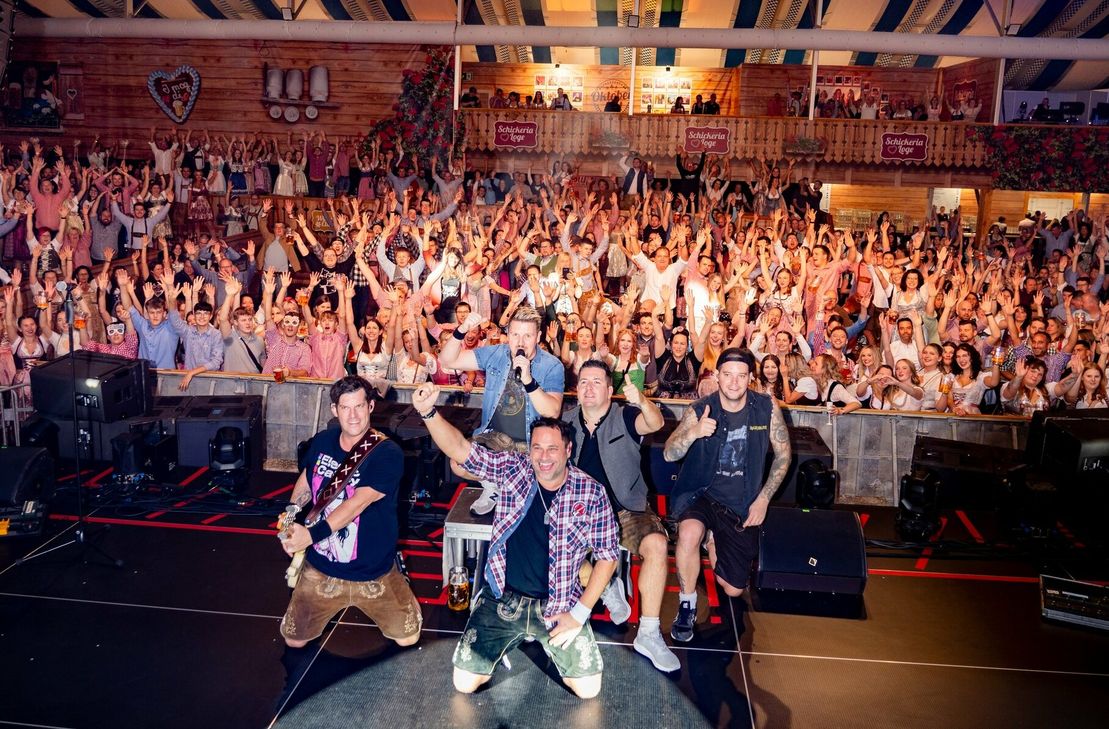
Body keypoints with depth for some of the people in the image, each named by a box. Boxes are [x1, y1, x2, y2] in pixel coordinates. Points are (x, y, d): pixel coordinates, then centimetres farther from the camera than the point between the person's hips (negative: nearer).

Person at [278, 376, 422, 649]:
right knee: (294, 642, 12)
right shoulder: (322, 442, -4)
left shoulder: (387, 454, -21)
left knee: (408, 639, 2)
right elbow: (305, 483, 14)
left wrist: (312, 534, -39)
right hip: (321, 569, 4)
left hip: (373, 573, -4)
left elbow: (358, 503, -30)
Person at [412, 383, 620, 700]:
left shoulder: (592, 493, -9)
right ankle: (512, 638, 25)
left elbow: (607, 556, -3)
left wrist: (579, 613, -9)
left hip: (558, 605, -1)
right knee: (464, 683, -4)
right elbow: (460, 448, -15)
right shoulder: (512, 469, -7)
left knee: (588, 688, -7)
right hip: (503, 598, 1)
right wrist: (428, 412, -34)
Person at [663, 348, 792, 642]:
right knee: (690, 533, -37)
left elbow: (783, 455, 3)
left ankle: (712, 543, 36)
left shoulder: (767, 408, -7)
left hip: (742, 505, 2)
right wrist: (693, 432, -40)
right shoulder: (699, 410, -11)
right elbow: (669, 455, -20)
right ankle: (687, 606, -12)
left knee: (733, 590, 5)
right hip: (699, 493, -2)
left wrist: (763, 499, -4)